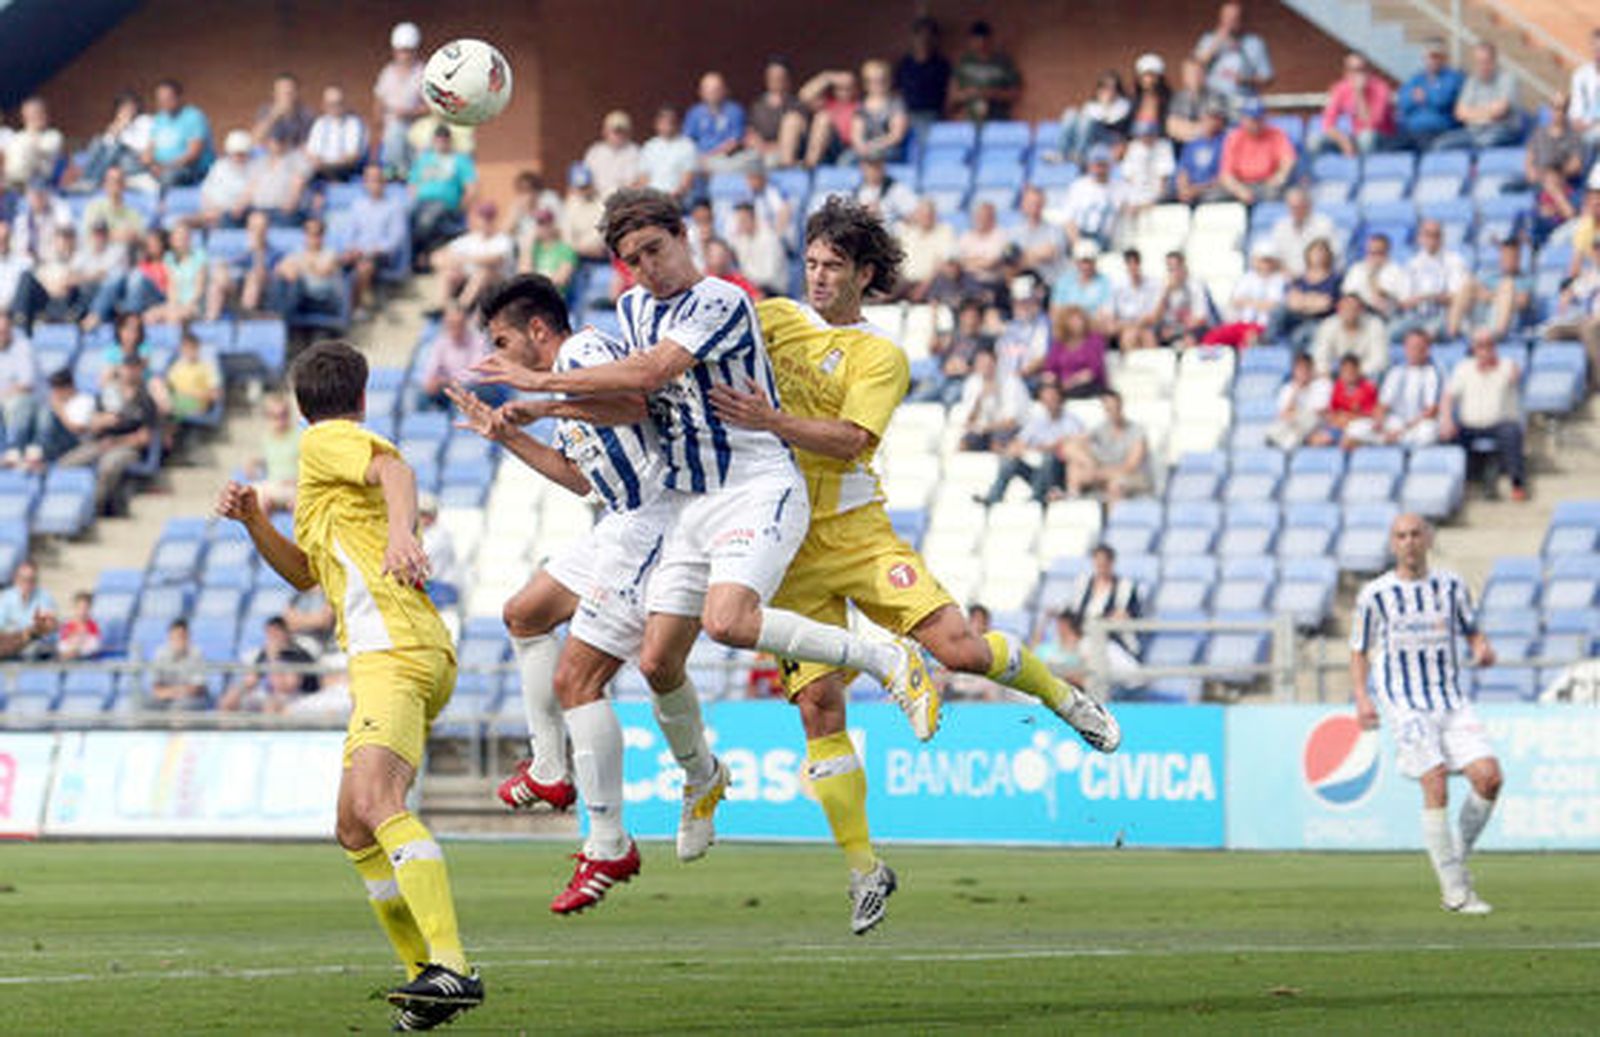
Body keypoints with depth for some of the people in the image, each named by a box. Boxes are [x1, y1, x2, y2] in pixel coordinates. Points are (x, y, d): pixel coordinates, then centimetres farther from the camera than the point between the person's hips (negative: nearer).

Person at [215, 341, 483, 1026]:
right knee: (354, 830, 13)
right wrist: (252, 520, 25)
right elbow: (305, 572, 40)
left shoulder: (325, 440, 4)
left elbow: (395, 469, -18)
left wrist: (401, 530, -37)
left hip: (394, 648, -10)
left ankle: (450, 967, -40)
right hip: (385, 659, 10)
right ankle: (425, 972, 15)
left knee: (376, 802, -26)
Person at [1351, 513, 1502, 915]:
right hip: (1403, 703, -3)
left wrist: (1482, 648, -5)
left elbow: (1472, 630, 19)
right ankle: (1454, 890, -10)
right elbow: (1359, 652, 8)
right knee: (1435, 784, -18)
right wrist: (1362, 699, -6)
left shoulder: (1451, 586, 8)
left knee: (1488, 776, -14)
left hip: (1452, 701, 3)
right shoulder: (1375, 594, 1)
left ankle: (1457, 860, 8)